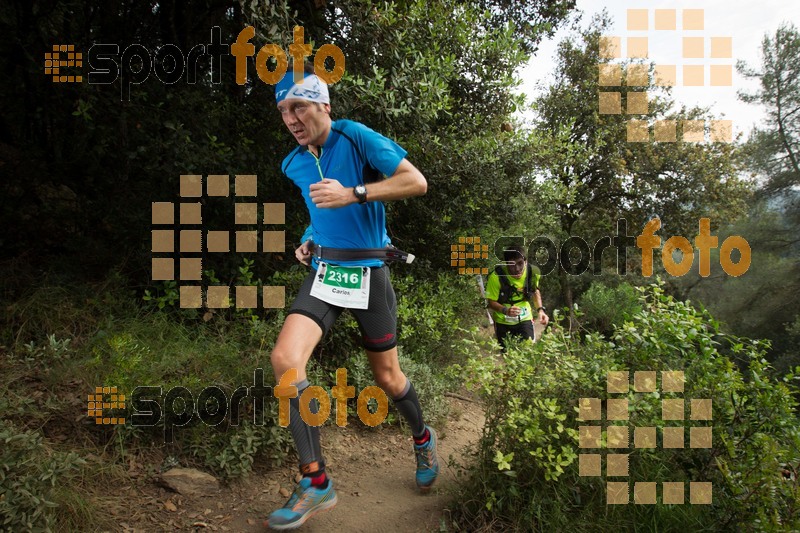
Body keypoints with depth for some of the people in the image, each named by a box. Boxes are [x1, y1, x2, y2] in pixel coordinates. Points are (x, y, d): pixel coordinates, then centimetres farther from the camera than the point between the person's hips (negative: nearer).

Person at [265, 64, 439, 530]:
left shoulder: (355, 137, -9)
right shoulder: (293, 165, 9)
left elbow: (416, 182, -16)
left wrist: (353, 194, -25)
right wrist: (309, 240, 7)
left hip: (368, 271, -4)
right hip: (323, 269, 4)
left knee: (386, 376, 7)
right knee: (284, 359, -19)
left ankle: (423, 438, 40)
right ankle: (316, 482, -9)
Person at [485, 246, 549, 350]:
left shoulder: (533, 272, -14)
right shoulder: (497, 276, -26)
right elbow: (491, 302, -18)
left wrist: (540, 309, -6)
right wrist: (505, 310, -36)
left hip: (525, 319, 2)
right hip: (503, 322, -2)